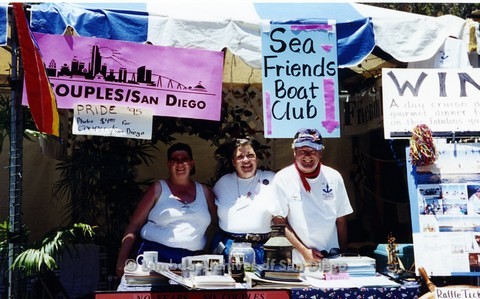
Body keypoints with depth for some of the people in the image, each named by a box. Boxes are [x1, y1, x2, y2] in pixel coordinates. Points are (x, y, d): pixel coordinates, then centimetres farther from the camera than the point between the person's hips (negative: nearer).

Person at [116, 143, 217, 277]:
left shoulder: (204, 192, 13)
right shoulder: (158, 189, 7)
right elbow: (134, 225, 4)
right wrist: (122, 261, -3)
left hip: (191, 261, 2)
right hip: (155, 255, -2)